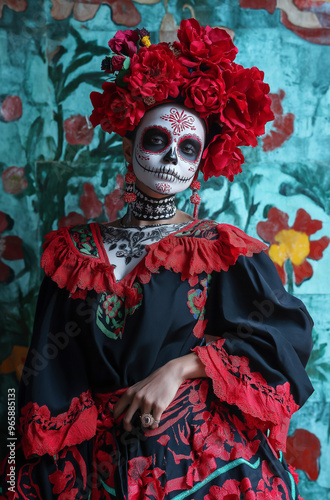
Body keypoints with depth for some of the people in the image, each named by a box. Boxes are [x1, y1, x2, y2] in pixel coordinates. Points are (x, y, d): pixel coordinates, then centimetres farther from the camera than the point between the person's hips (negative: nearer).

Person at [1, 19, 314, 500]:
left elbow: (289, 334, -11)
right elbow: (48, 376, 1)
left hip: (210, 460, -1)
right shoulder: (77, 253, 1)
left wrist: (179, 368, -18)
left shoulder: (223, 250, -4)